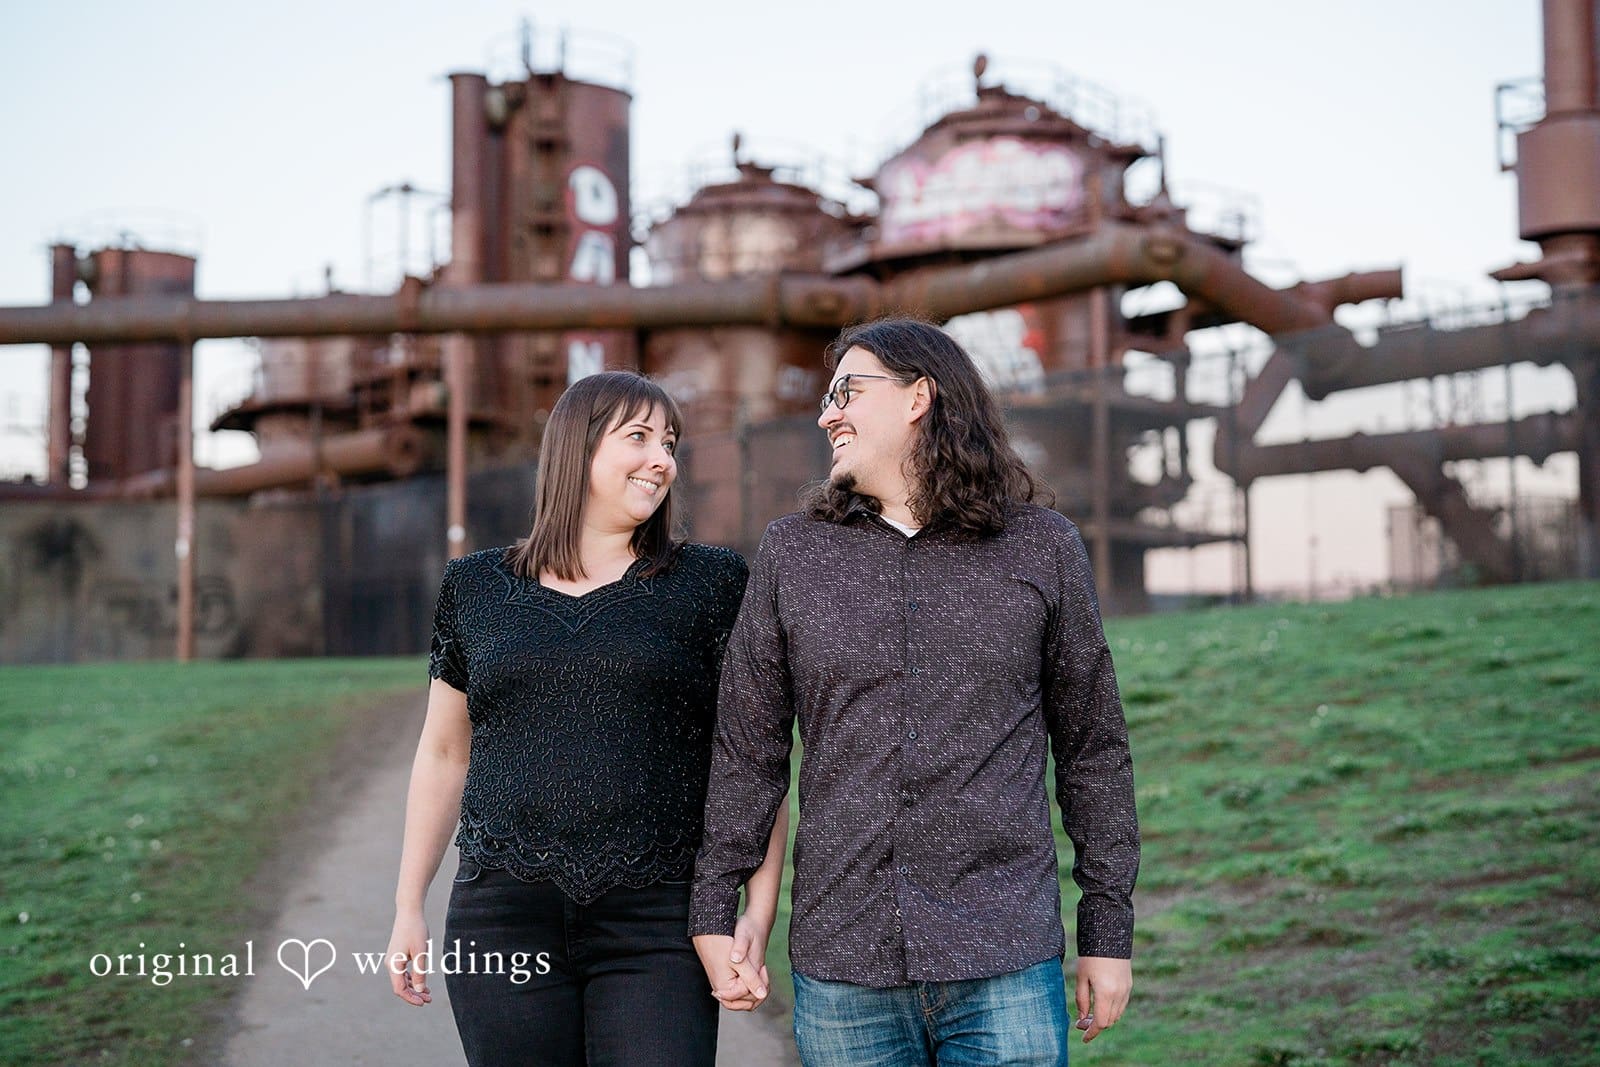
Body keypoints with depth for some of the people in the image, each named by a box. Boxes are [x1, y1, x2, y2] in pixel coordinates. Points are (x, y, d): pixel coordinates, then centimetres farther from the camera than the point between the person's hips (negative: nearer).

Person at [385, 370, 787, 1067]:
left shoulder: (709, 585, 4)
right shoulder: (478, 589, 10)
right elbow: (444, 754, 16)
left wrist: (760, 914, -6)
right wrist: (408, 909, 14)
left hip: (655, 929, -1)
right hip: (503, 922, 2)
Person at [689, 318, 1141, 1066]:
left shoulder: (1044, 550, 5)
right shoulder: (793, 554, 7)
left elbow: (1092, 748, 8)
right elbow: (748, 751, 9)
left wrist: (1108, 930, 7)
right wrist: (714, 914, 6)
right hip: (840, 975, 2)